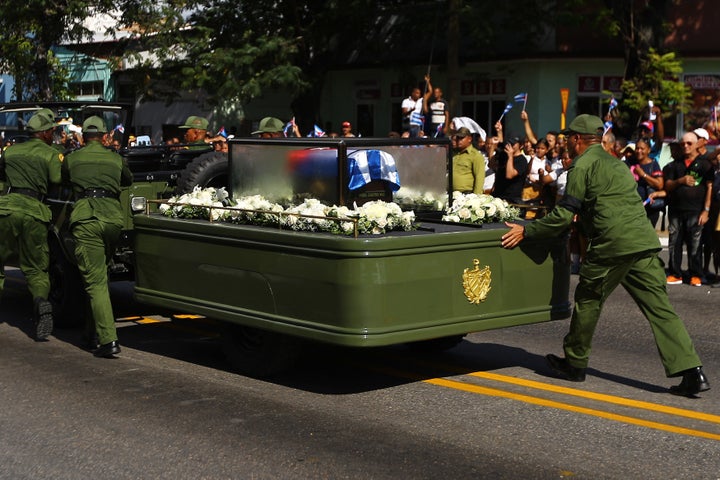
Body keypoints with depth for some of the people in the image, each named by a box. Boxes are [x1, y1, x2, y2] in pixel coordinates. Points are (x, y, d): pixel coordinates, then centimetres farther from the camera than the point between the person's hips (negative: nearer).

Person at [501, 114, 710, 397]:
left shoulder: (583, 166, -1)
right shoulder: (615, 163, 25)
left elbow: (563, 217, -4)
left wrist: (526, 231, 5)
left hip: (613, 245, -7)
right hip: (645, 242, 7)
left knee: (588, 300, 11)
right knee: (660, 308, 4)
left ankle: (574, 363, 23)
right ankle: (691, 372, -4)